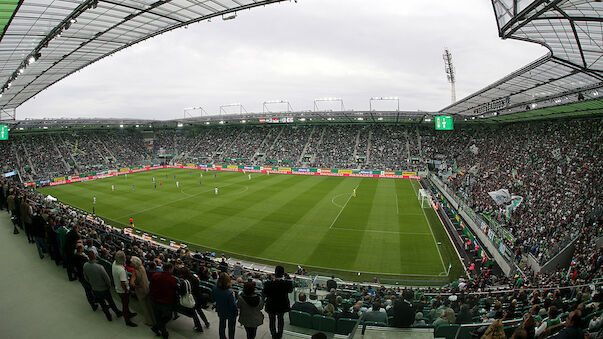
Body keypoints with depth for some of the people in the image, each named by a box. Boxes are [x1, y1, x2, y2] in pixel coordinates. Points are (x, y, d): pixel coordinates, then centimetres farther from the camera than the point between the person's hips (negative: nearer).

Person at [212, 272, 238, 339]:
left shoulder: (215, 289, -22)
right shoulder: (229, 292, -38)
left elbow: (214, 298, -1)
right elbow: (233, 305, -28)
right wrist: (233, 296, -16)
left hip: (220, 312, 5)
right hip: (231, 313, -5)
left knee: (222, 325, 30)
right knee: (231, 327, 22)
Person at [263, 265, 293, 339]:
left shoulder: (268, 283, -31)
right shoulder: (288, 282, -26)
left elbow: (265, 294, -14)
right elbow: (290, 290, -4)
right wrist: (287, 279, 0)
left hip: (271, 306, -2)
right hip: (282, 305, 2)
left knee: (272, 320, 24)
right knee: (281, 319, 28)